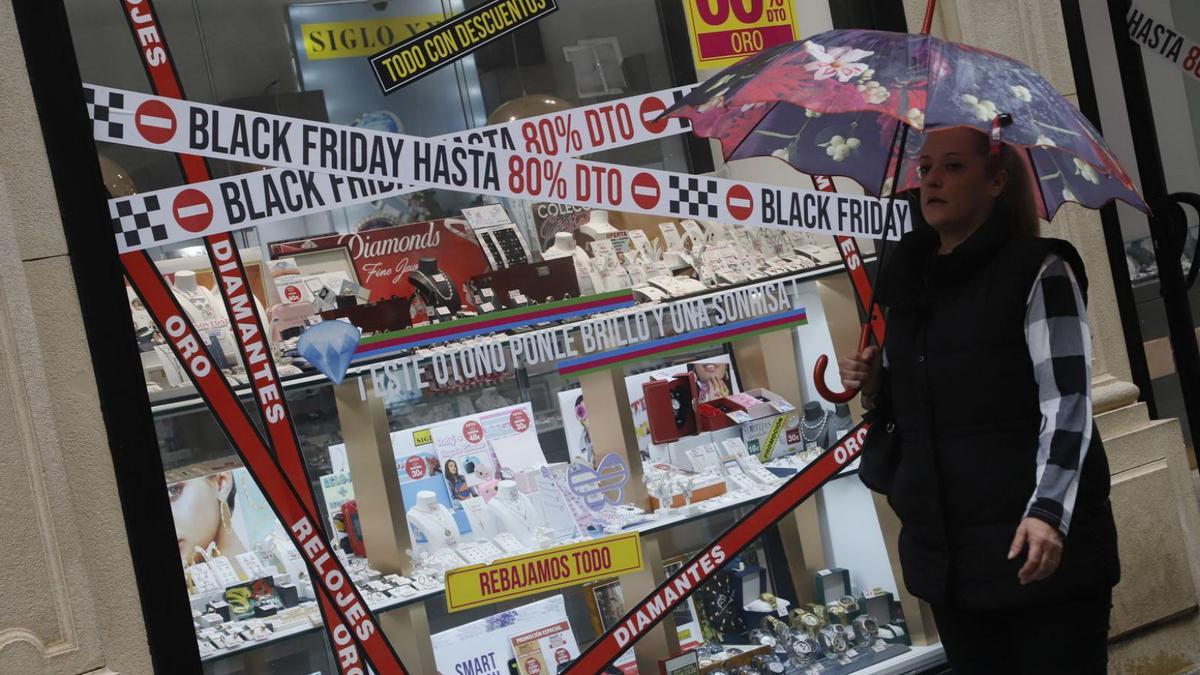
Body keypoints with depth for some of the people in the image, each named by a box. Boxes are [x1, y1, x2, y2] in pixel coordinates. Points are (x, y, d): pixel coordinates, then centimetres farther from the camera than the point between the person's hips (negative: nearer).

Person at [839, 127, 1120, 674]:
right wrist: (872, 386, 1)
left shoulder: (1038, 270, -4)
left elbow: (1069, 402, -12)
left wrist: (1048, 512, -24)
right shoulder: (908, 285, 13)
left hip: (1036, 542, -6)